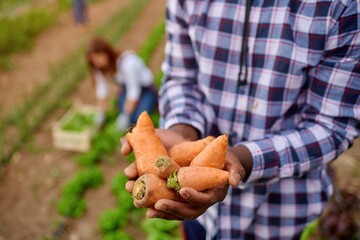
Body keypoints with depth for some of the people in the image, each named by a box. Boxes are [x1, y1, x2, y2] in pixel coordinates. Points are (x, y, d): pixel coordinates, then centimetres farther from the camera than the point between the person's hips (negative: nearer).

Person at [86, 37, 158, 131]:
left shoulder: (127, 62, -33)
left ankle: (153, 101, 5)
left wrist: (126, 116, -26)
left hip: (146, 89, -5)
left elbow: (134, 90, -28)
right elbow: (101, 89, -9)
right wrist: (101, 114, -10)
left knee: (137, 119, -23)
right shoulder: (99, 66, -14)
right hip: (126, 88, 5)